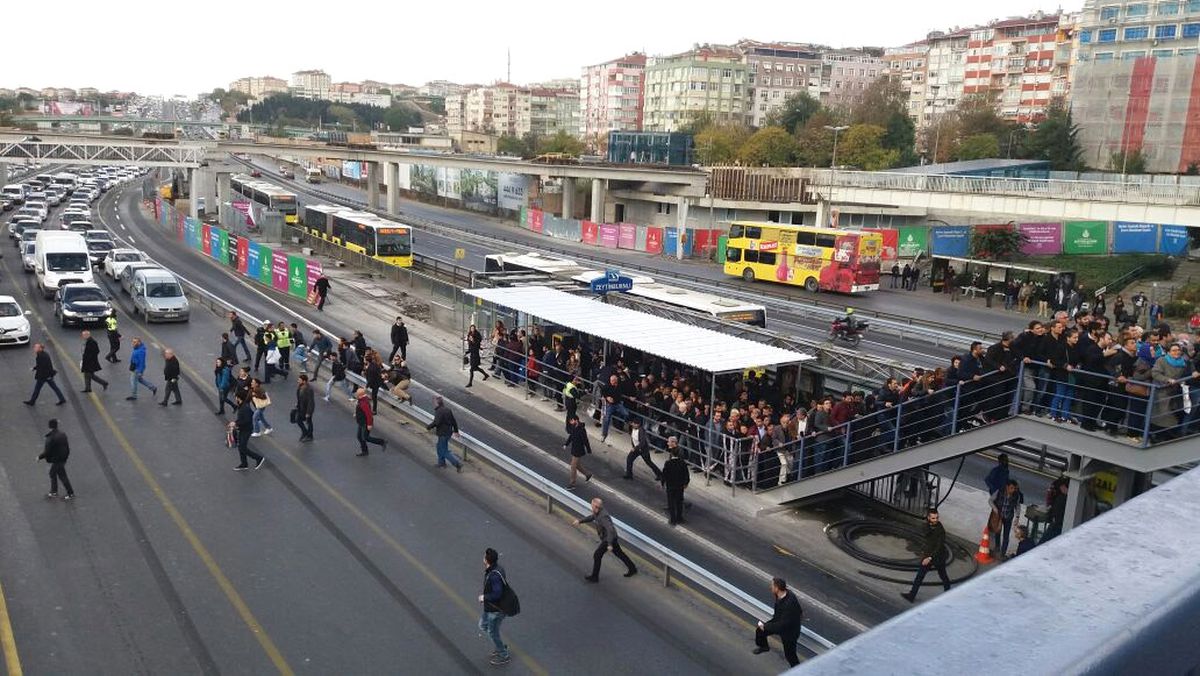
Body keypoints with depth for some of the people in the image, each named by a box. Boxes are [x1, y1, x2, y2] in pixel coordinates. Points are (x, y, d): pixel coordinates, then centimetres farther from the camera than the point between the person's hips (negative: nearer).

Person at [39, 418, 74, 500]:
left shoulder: (50, 438, -24)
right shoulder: (62, 434, -1)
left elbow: (47, 452, -20)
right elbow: (67, 446, 7)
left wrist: (39, 457, -3)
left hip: (57, 460, -8)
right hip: (63, 458, 8)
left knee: (62, 476, 3)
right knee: (52, 473, 23)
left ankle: (71, 494, 11)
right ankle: (54, 492, 34)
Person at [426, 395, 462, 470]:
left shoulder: (439, 411, -20)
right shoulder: (448, 410, 6)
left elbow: (436, 422, -31)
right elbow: (454, 421, 11)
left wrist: (428, 427, -15)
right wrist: (456, 431, 20)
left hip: (443, 434, -9)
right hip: (449, 432, 9)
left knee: (445, 452, 0)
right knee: (440, 447, 27)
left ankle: (458, 464, -6)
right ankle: (441, 462, 39)